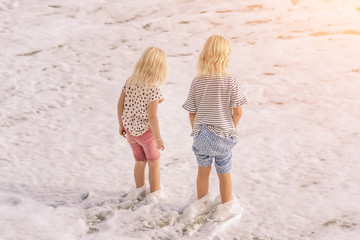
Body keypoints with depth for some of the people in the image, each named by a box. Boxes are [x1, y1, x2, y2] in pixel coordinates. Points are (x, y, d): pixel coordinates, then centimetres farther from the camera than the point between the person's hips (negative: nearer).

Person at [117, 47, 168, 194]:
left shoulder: (130, 81, -6)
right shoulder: (154, 89, -23)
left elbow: (120, 104, 0)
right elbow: (152, 115, -25)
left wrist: (121, 124, 14)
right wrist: (158, 138, -16)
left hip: (130, 129, 5)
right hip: (146, 131, -5)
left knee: (140, 161, 24)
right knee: (154, 163, 17)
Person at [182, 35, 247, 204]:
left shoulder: (197, 82, -6)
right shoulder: (232, 81, -14)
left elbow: (192, 113, -1)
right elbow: (237, 112, -11)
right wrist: (232, 128, 8)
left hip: (202, 135, 2)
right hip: (224, 136, -2)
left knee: (203, 171, 21)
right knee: (224, 174, 17)